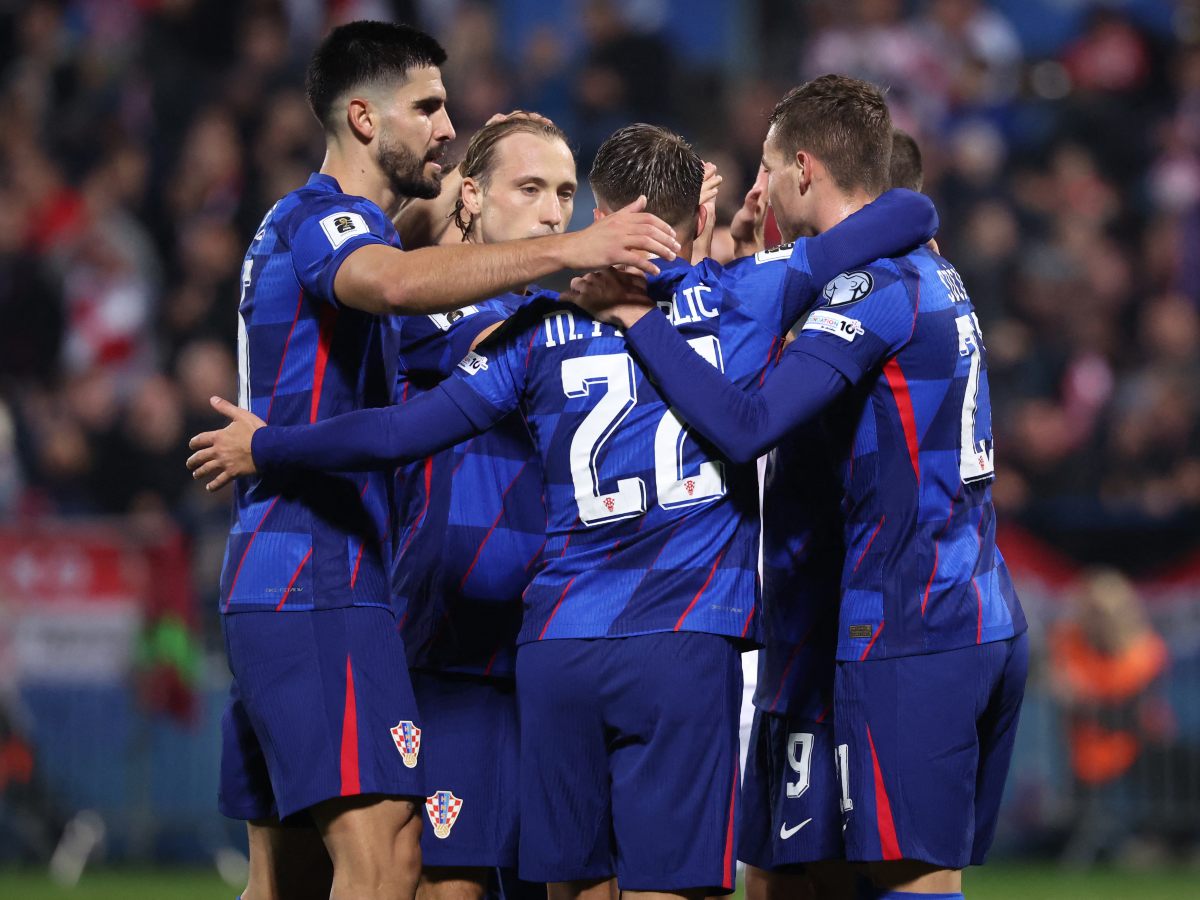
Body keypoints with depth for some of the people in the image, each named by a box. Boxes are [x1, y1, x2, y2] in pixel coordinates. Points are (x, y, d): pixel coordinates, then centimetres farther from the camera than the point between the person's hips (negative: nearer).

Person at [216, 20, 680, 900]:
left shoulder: (304, 223, 23)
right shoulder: (321, 218, -9)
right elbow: (394, 282, -34)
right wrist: (567, 251, -43)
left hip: (271, 591, 11)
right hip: (318, 592, -11)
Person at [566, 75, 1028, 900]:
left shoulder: (876, 283, -13)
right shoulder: (935, 274, 17)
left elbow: (745, 426, -23)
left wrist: (639, 317, -14)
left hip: (911, 638, -9)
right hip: (994, 626, 9)